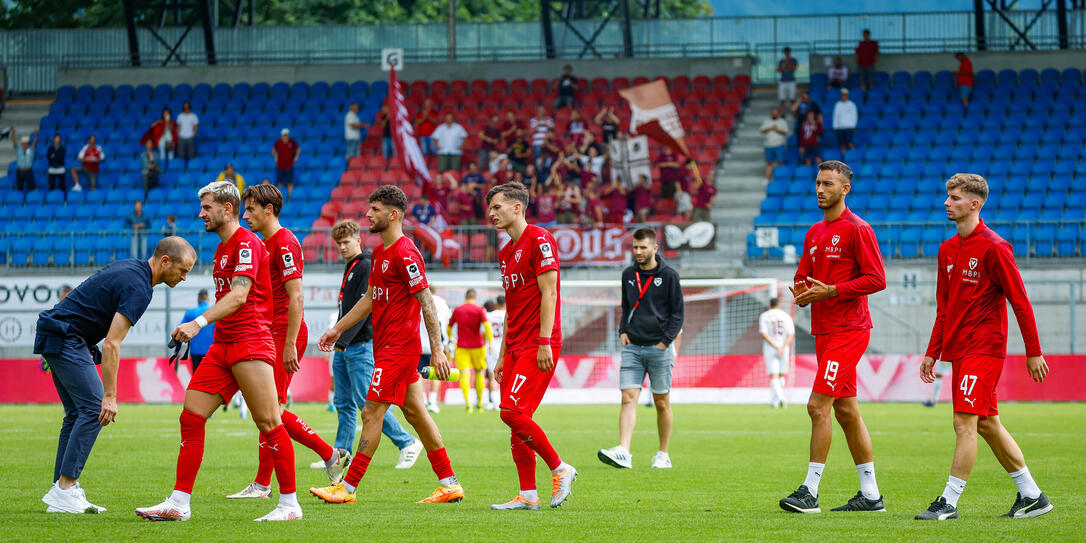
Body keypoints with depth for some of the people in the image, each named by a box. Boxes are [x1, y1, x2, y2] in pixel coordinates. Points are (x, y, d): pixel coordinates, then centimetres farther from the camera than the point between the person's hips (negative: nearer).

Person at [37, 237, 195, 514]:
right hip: (66, 339, -10)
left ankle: (61, 487, 9)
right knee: (93, 409, -13)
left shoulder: (131, 267, 11)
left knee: (77, 413, 11)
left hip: (57, 334, 10)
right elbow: (112, 344, -25)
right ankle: (64, 491, -16)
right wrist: (110, 396, -26)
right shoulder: (138, 288, -19)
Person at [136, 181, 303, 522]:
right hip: (222, 346, 10)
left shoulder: (247, 244, -10)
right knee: (191, 417, 1)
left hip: (251, 343, -9)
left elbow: (239, 295, -22)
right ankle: (179, 503, 2)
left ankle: (290, 504, -1)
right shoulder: (222, 248, 20)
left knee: (269, 423, -8)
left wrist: (199, 323, -30)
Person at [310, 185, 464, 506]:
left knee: (372, 413, -8)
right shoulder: (380, 253, 14)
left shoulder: (405, 254, -16)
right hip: (386, 346, 10)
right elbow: (370, 299, 25)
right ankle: (449, 484, 13)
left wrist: (437, 350, -21)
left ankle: (348, 488, -5)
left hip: (398, 348, -10)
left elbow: (427, 302, -18)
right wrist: (338, 329, 25)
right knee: (415, 413, 10)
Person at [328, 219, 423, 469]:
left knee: (365, 400, -11)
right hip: (343, 346, 9)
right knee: (343, 402, 7)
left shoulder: (367, 267, -11)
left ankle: (407, 443, -3)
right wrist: (336, 338, 19)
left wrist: (343, 340, -22)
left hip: (361, 345, -9)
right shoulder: (349, 268, 18)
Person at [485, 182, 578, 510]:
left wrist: (544, 342, -20)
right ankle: (528, 496, 5)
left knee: (512, 411, -17)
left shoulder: (539, 240, -8)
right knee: (515, 420, 3)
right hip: (516, 346, 9)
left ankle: (560, 469, -4)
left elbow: (548, 293, -14)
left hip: (538, 345, -9)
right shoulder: (506, 253, 19)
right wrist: (502, 356, 20)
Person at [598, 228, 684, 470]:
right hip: (632, 347, 3)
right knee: (628, 398, -10)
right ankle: (623, 452, -21)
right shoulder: (628, 275, 11)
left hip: (659, 348, -3)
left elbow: (677, 313, 0)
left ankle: (663, 454, 14)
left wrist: (664, 341, -8)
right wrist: (623, 331, 7)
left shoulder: (669, 276, -1)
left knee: (662, 402, 3)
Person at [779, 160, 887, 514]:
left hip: (847, 331, -9)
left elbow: (876, 279, -15)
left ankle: (810, 491, -11)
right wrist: (802, 294, -1)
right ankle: (870, 495, 15)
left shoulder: (857, 229, -9)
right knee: (846, 411, 10)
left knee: (818, 405, -13)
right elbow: (803, 277, 22)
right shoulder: (815, 233, 16)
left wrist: (831, 291, -19)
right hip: (825, 331, 9)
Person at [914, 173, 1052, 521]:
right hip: (959, 349, 8)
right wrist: (932, 353, 15)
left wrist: (1034, 352, -10)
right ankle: (1031, 495, 19)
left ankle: (949, 502, -11)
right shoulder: (947, 250, 12)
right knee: (988, 425, 11)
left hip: (984, 349, -8)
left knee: (965, 422, -12)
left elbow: (1020, 302, -10)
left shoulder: (993, 247, -12)